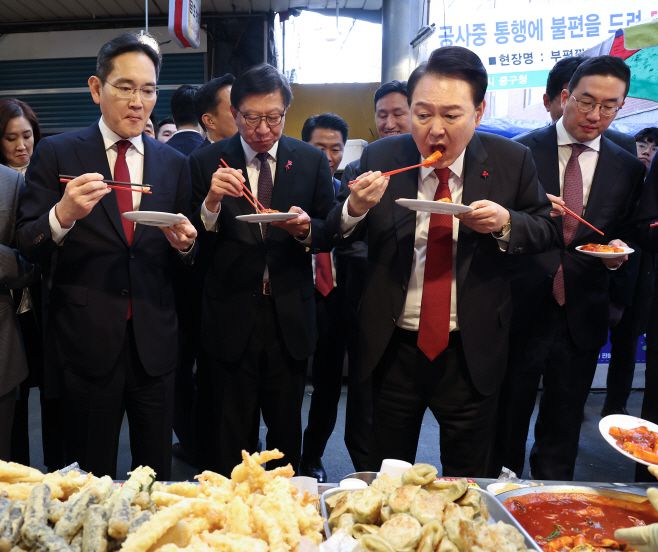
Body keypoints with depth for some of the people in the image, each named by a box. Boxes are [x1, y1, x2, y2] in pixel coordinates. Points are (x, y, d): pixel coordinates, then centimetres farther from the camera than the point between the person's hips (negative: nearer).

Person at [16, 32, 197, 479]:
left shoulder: (174, 164, 6)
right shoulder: (57, 153, -1)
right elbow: (27, 247, -4)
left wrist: (184, 244, -12)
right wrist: (63, 214, -24)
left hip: (154, 343, 3)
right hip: (86, 342, -2)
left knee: (157, 475, 16)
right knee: (90, 479, 14)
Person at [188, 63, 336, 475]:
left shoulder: (312, 160, 3)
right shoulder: (206, 162, -1)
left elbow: (329, 236, 4)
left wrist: (307, 229, -18)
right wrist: (212, 201, -22)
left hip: (291, 317, 2)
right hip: (231, 317, -1)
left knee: (286, 426, 17)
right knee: (232, 431, 10)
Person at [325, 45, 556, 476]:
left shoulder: (512, 161, -6)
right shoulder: (380, 158, -4)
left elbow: (546, 230, 3)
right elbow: (339, 236, 1)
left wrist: (506, 222, -18)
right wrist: (355, 207, -22)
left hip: (472, 353, 0)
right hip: (393, 348, 1)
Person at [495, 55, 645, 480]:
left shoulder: (628, 169, 6)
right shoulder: (520, 152, -3)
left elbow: (625, 238, 11)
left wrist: (619, 254, -11)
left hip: (582, 316, 3)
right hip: (523, 309, -2)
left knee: (563, 429, 16)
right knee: (507, 422, 11)